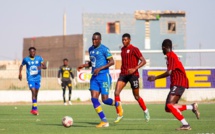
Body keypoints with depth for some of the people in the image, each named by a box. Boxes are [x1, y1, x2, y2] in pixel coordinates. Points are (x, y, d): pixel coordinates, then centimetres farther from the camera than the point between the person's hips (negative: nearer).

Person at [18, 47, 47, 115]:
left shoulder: (39, 58, 1)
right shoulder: (26, 59, -1)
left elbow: (45, 66, -3)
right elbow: (21, 66, 16)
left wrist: (41, 67, -25)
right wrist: (20, 73, 4)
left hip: (37, 78, 3)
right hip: (30, 78, -3)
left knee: (36, 94, 10)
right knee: (33, 92, -20)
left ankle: (33, 109, 23)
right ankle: (35, 108, -23)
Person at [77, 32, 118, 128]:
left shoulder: (104, 49, -10)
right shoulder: (90, 49, 13)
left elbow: (112, 62, -12)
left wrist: (100, 68, -20)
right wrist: (84, 65, 7)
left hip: (104, 76, -7)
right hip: (94, 77, 7)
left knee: (105, 99, -7)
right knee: (94, 98, -7)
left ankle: (117, 104, 28)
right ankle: (104, 121, -3)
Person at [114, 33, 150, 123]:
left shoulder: (134, 49, -8)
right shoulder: (122, 49, 13)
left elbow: (143, 61, -13)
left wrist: (134, 69, -25)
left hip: (133, 75, -6)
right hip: (123, 75, 6)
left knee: (136, 96, 4)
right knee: (116, 93, -14)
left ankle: (145, 111, 28)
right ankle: (119, 114, -8)